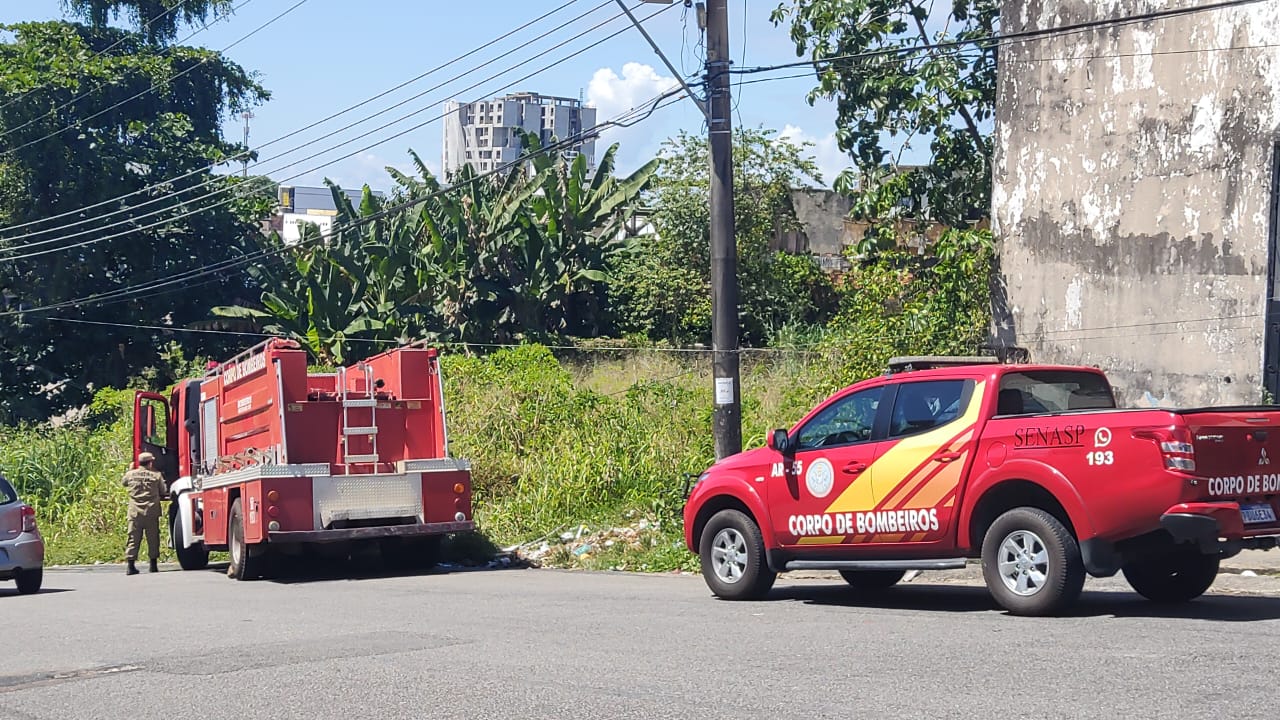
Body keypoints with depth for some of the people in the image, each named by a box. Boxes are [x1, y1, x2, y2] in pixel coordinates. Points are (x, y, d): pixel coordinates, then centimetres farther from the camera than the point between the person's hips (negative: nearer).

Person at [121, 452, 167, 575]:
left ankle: (131, 566, -2)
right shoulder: (157, 475, -2)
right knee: (153, 539, 8)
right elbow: (162, 493, 4)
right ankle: (153, 565, 10)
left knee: (133, 539, 4)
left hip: (134, 512, 2)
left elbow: (123, 482, 24)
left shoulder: (130, 474, 3)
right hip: (151, 512, -2)